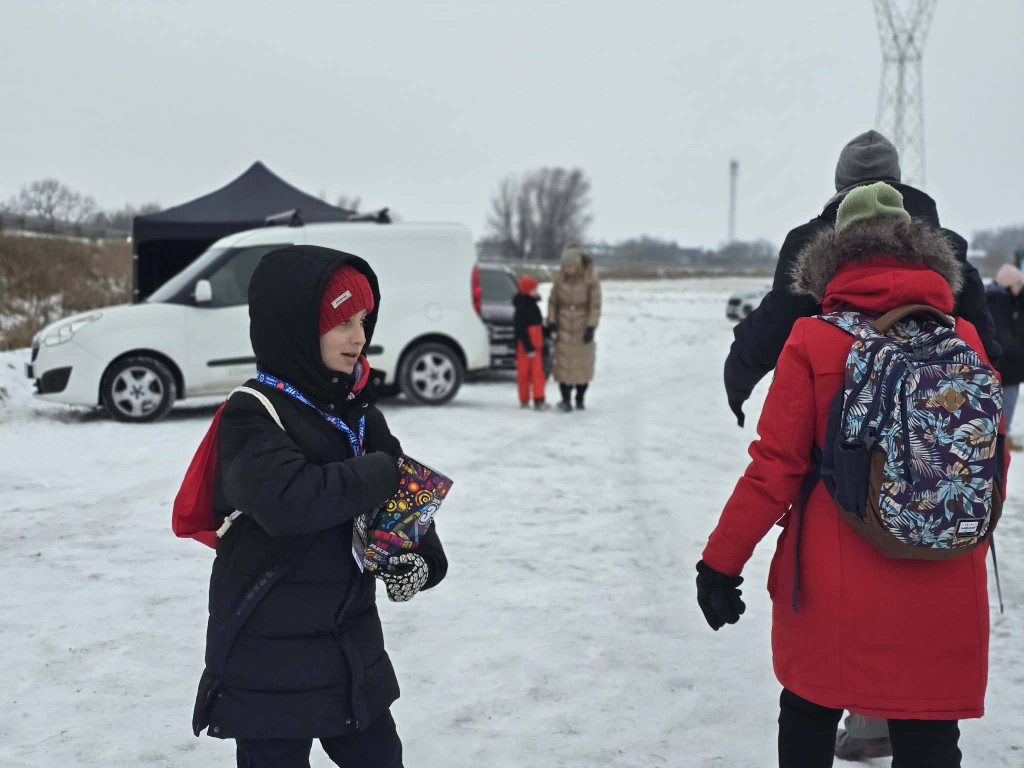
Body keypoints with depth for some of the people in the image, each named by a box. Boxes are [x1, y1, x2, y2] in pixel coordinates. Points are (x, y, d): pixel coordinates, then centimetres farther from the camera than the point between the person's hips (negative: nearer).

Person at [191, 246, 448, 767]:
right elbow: (286, 499, -33)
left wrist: (417, 555, -13)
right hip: (268, 660, -7)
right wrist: (383, 473, -22)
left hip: (352, 645, 7)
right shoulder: (253, 415, -16)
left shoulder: (357, 411, 6)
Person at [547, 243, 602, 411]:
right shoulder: (560, 277, -3)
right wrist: (551, 322, -1)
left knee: (583, 363, 4)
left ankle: (580, 399, 17)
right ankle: (566, 399, -2)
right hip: (563, 328, 2)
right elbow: (553, 301, 5)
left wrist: (591, 327, -14)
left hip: (583, 327, -2)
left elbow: (595, 305, -10)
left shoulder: (590, 279, -12)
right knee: (563, 363, -5)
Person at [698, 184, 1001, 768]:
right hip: (944, 595, 2)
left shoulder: (814, 341, -9)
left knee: (809, 719, 19)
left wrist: (721, 562, 0)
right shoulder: (964, 339, -1)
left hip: (835, 588, -1)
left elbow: (776, 467, -10)